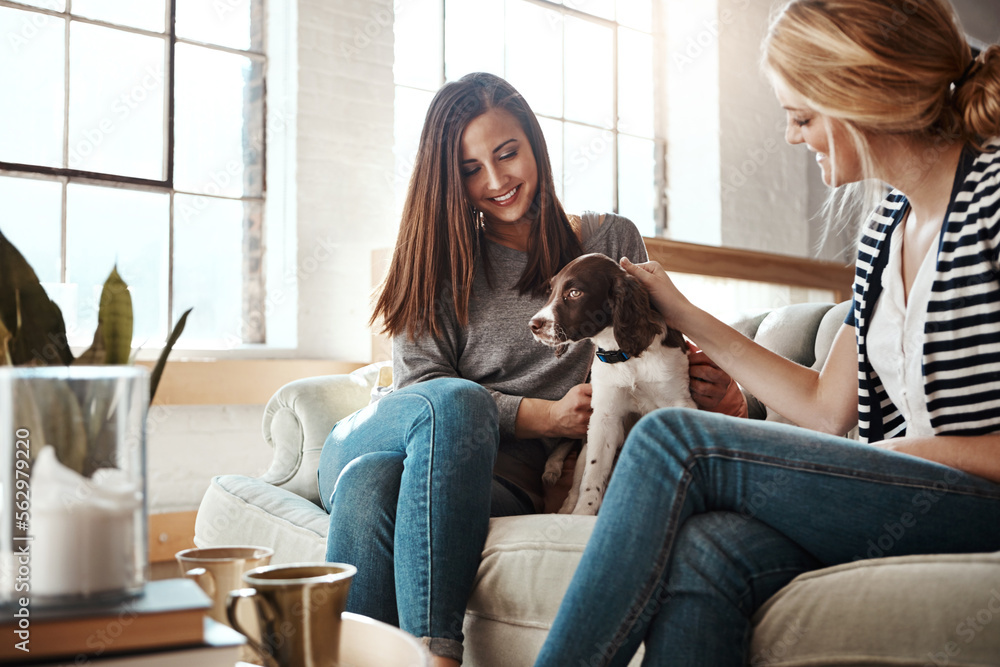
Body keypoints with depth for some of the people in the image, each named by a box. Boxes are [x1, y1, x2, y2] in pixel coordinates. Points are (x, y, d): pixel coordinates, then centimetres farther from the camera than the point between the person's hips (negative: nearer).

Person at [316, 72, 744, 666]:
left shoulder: (612, 242, 14)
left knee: (375, 481, -34)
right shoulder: (438, 259, 13)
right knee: (457, 401, -36)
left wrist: (718, 389, -9)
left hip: (505, 480, -1)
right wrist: (543, 415, -12)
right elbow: (421, 387, 2)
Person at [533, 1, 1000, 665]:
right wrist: (687, 317, 16)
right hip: (905, 496, 6)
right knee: (704, 555, -26)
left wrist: (920, 449, -11)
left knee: (675, 440, -19)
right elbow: (828, 409, 14)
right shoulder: (884, 228, 15)